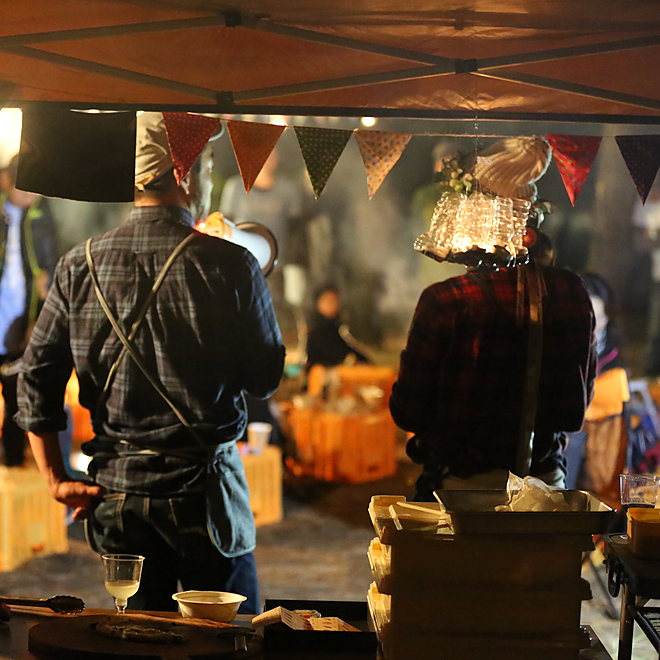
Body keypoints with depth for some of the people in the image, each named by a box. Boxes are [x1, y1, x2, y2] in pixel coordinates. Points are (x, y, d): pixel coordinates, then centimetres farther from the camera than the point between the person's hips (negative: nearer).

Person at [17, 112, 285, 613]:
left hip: (114, 492, 4)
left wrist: (58, 481, 6)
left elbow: (36, 380, 1)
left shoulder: (79, 267, 0)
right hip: (204, 487, -4)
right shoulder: (230, 266, -11)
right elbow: (265, 379, -2)